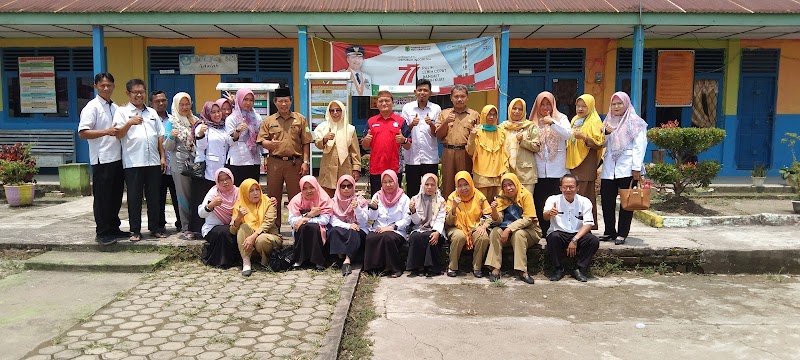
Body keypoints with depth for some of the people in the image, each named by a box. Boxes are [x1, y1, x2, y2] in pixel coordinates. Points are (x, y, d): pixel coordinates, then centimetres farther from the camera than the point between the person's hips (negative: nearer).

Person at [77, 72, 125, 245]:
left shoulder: (115, 108, 16)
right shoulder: (92, 107, -6)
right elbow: (82, 133, -14)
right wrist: (106, 132, -22)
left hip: (117, 158, 7)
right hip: (102, 159, -7)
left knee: (116, 196, 13)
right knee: (102, 197, -1)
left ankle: (114, 229, 23)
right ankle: (102, 233, 6)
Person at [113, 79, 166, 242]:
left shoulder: (152, 112, 18)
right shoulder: (122, 111, 4)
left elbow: (160, 136, 17)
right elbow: (118, 135, -6)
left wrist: (163, 156, 9)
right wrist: (129, 123, -23)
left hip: (153, 161, 4)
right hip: (133, 162, -4)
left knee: (154, 196, 8)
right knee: (134, 197, 2)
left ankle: (155, 228, 17)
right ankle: (135, 231, 9)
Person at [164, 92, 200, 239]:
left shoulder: (195, 121, 12)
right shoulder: (172, 121, 0)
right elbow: (167, 147, -3)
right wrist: (171, 137, -22)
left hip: (195, 162, 4)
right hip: (180, 163, -4)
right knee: (184, 195, -1)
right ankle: (186, 228, 6)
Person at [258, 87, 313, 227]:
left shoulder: (300, 119, 7)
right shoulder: (268, 121, 10)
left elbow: (306, 143, 4)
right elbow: (262, 141, 5)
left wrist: (305, 162, -3)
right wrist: (270, 143, -18)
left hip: (295, 163, -1)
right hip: (275, 162, 1)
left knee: (296, 196, 3)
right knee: (273, 197, 7)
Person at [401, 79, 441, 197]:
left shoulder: (436, 109, 5)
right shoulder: (407, 108, 6)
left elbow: (437, 134, 3)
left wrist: (431, 124, -17)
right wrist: (412, 125, -14)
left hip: (430, 157, 0)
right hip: (412, 157, 0)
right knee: (412, 191, 5)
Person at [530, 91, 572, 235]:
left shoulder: (561, 118, 7)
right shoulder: (534, 122, 15)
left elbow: (568, 134, -12)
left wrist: (552, 122, -19)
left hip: (558, 170, -3)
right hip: (540, 171, 3)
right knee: (540, 203, 3)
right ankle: (544, 233, 11)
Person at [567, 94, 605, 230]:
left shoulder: (594, 121, -3)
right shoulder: (575, 120, 19)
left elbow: (598, 144, -10)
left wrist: (584, 137, -23)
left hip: (586, 164, -7)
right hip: (573, 162, 7)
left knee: (584, 195, -8)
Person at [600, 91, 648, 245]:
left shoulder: (635, 123, 2)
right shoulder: (608, 122, 19)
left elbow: (639, 146, -4)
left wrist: (637, 168, -13)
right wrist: (606, 133, -1)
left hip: (627, 168, -5)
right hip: (609, 169, 5)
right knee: (606, 199, 2)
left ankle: (622, 233, 6)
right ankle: (609, 231, 14)